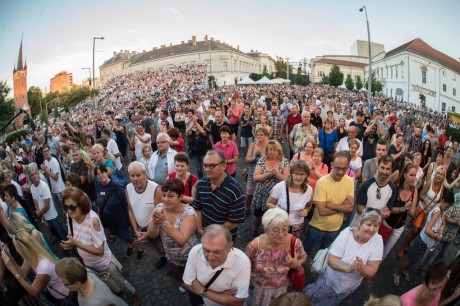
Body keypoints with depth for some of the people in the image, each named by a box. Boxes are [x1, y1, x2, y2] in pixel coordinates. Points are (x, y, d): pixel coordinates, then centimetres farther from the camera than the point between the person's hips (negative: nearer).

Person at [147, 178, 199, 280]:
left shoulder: (189, 212, -28)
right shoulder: (159, 208, -14)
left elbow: (181, 239, -35)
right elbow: (151, 235, -13)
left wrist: (164, 221, -40)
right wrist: (155, 222, -34)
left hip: (189, 258, -4)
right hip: (171, 257, 5)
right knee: (176, 277, 25)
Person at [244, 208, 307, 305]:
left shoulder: (295, 242, -26)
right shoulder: (254, 246, -30)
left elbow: (303, 257, -4)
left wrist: (296, 264, -23)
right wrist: (249, 284, -2)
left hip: (281, 288, 2)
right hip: (258, 288, -1)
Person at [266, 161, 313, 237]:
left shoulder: (309, 190, -11)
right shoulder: (280, 187, -21)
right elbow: (268, 203, -6)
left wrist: (306, 211, -11)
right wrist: (275, 207, -27)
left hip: (297, 227, 3)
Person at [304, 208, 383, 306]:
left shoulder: (378, 240, -21)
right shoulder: (346, 233, -24)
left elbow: (371, 273, -19)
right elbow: (331, 260, -24)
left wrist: (361, 267, -41)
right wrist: (348, 268, -42)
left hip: (349, 288, 1)